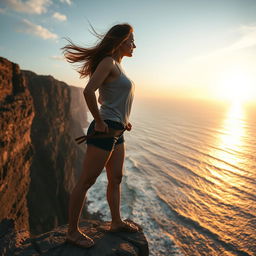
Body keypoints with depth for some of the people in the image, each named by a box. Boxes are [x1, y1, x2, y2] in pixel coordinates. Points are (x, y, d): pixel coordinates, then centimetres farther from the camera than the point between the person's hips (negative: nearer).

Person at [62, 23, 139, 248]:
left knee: (116, 179, 17)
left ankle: (116, 222, 34)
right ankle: (73, 231, 18)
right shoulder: (108, 62, -10)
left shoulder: (117, 66, 19)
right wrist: (100, 122, -15)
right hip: (105, 132, -10)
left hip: (117, 133, 10)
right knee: (86, 181, 1)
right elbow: (88, 91, -25)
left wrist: (123, 119, 20)